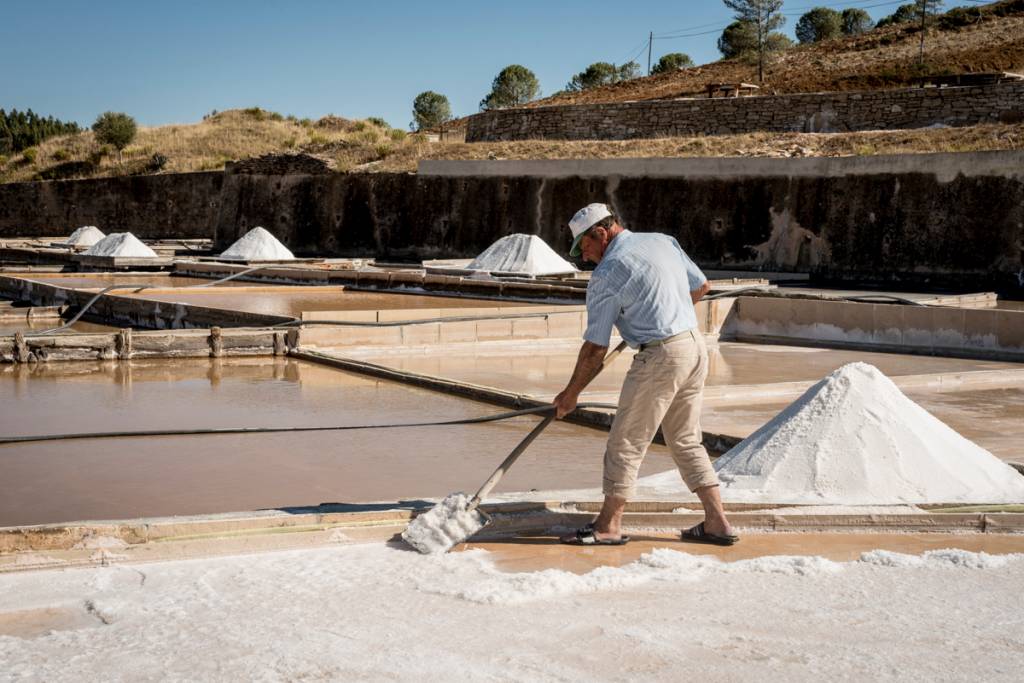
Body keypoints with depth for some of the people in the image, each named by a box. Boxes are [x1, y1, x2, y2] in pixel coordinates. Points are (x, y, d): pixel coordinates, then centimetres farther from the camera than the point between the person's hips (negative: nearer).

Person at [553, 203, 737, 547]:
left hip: (661, 355, -8)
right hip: (695, 345, 8)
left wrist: (571, 393, 5)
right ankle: (716, 522, 16)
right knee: (686, 441, 17)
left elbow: (595, 347, -6)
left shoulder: (607, 272, -9)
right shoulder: (663, 241, 12)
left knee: (626, 442, 3)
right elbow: (701, 286, 23)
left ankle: (609, 525, 12)